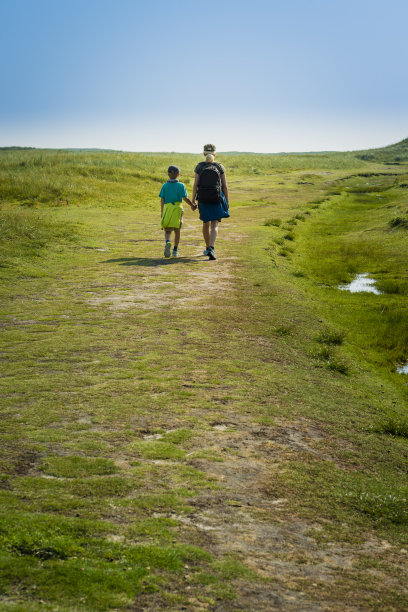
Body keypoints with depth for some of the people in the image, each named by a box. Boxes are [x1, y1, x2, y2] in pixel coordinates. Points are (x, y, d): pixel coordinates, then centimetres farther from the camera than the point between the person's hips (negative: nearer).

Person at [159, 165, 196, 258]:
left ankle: (167, 242, -25)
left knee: (167, 230, 5)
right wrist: (192, 205, 8)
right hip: (178, 208, 0)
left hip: (167, 208, 0)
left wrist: (162, 211, 12)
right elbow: (185, 198, -6)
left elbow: (162, 200, 3)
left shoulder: (165, 186, 3)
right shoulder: (181, 185, -1)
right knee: (177, 231, 9)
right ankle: (175, 250, 12)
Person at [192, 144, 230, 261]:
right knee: (214, 225, -4)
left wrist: (193, 200, 0)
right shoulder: (220, 167, 0)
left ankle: (207, 248, 32)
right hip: (217, 198, -1)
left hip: (203, 198, 2)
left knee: (206, 223, 20)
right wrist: (227, 201, 9)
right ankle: (211, 249, -24)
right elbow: (225, 186, 0)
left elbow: (195, 184, -5)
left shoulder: (199, 166, -1)